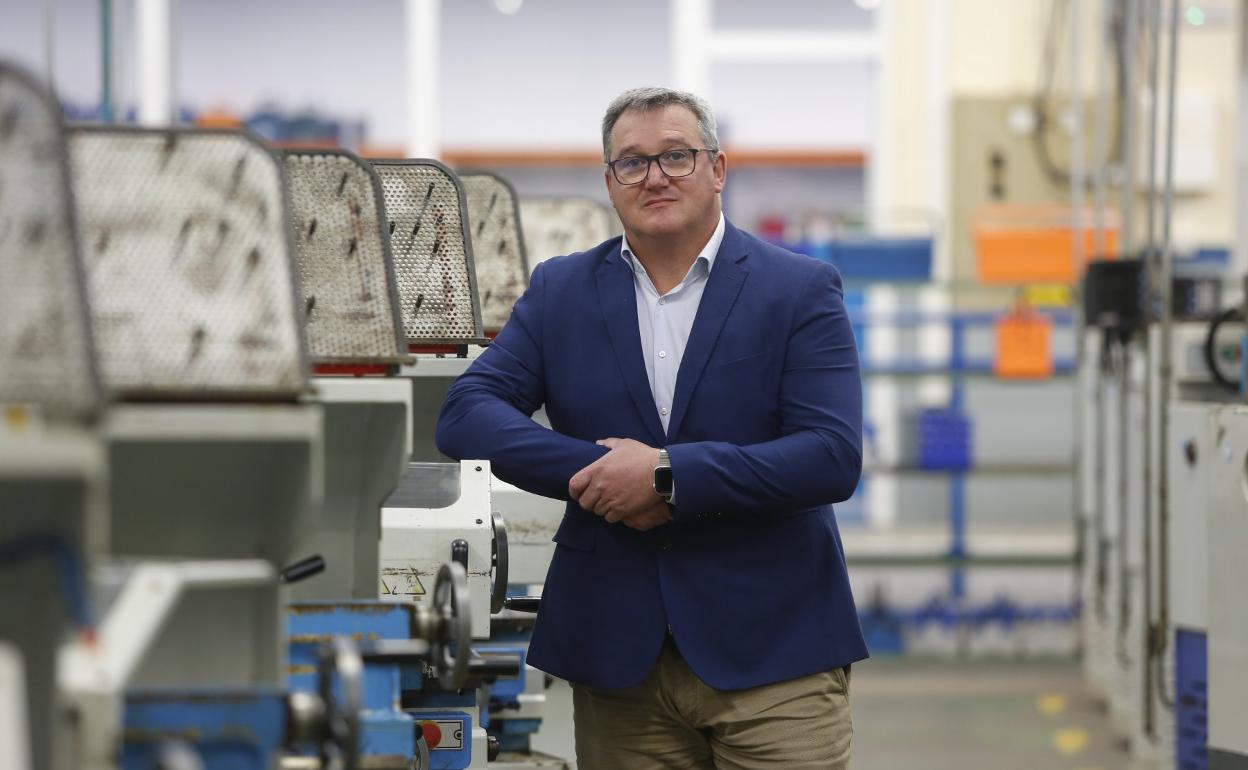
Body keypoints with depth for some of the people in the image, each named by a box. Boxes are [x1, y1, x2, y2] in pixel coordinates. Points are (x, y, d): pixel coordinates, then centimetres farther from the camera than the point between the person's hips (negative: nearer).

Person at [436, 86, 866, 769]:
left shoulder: (801, 291, 1)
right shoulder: (559, 291, 10)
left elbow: (834, 457, -10)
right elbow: (464, 415, 0)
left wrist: (667, 476, -17)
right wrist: (590, 471, -14)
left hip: (771, 652, -2)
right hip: (617, 659, 2)